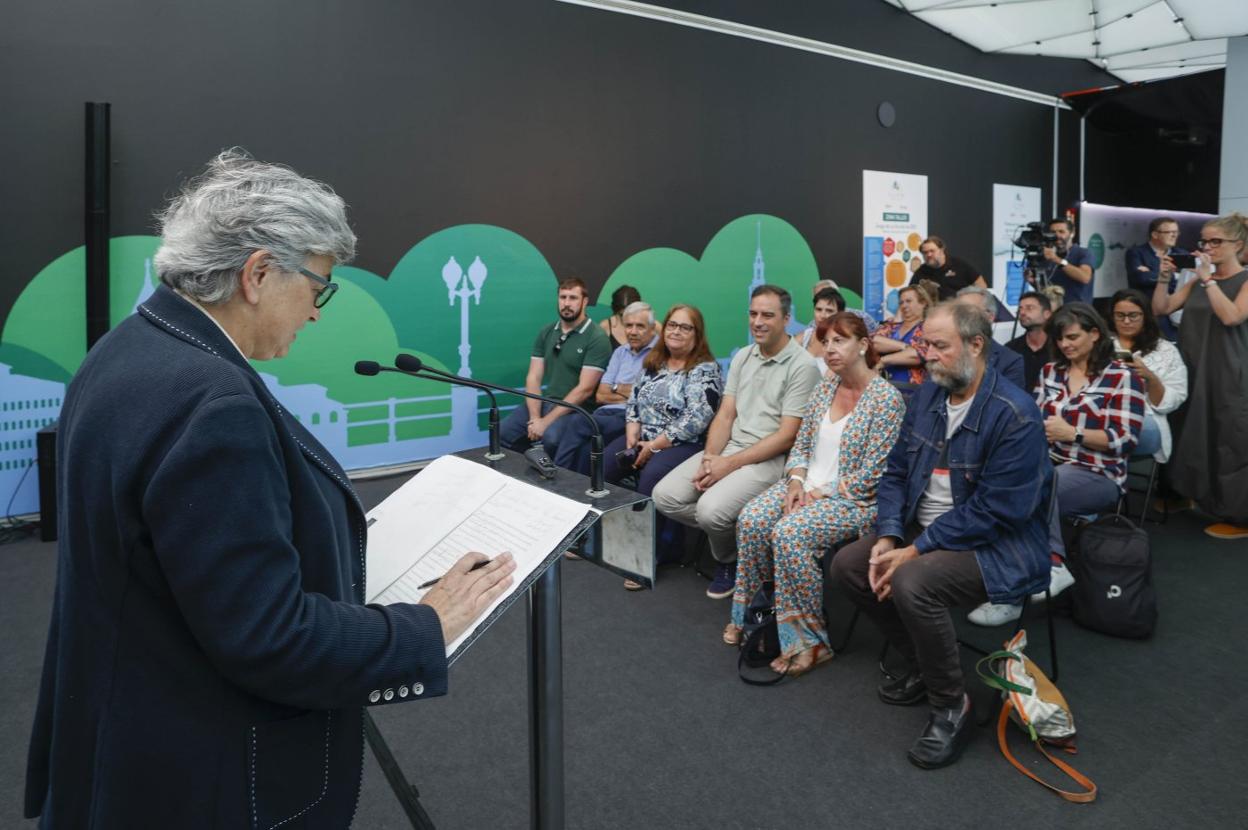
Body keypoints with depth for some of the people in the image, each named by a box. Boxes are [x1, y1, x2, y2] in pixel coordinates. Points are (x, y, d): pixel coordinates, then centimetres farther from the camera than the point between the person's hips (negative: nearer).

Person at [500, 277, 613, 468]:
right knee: (502, 433, -12)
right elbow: (534, 377, 4)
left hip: (577, 408, -6)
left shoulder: (597, 339, -10)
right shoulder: (546, 333, 9)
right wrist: (534, 418, -12)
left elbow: (584, 389, -16)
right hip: (546, 402, 6)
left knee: (551, 437, -34)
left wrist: (546, 421, -19)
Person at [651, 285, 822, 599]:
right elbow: (725, 414, 9)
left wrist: (730, 464, -17)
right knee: (664, 496, -10)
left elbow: (787, 436, -15)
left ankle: (729, 559, 5)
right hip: (729, 446, 7)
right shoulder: (742, 357, 11)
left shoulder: (803, 366, -11)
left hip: (770, 458, -6)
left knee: (712, 509, -28)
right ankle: (725, 531, 8)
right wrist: (710, 457, -10)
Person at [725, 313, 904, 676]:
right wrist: (796, 481, -6)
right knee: (751, 519, -19)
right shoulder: (825, 387, 10)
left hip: (852, 499, -6)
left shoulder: (887, 398, -12)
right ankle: (749, 613, -1)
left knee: (789, 533, -31)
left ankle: (809, 639, -15)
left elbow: (870, 474, -16)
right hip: (808, 485, 7)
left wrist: (821, 493, -15)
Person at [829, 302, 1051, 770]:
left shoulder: (1014, 415, -21)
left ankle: (951, 706, -8)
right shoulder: (928, 394, 2)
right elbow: (896, 472, 5)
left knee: (912, 584, -32)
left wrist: (915, 551, -23)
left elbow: (993, 511, -25)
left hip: (996, 545, -8)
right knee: (848, 565, -1)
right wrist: (888, 537, -10)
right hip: (925, 529, 8)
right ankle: (922, 667, 16)